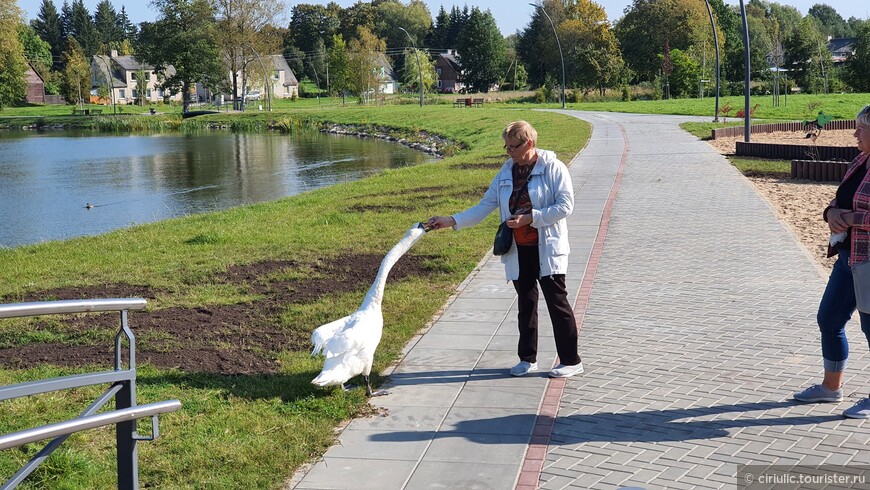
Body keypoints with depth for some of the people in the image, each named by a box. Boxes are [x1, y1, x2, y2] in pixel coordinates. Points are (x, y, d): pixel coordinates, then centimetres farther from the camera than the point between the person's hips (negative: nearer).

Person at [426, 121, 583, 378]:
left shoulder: (553, 168, -8)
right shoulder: (506, 172, 8)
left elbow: (565, 205, -13)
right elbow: (485, 205, 7)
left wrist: (530, 218, -18)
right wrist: (452, 221, -4)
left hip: (546, 248, -5)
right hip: (518, 250, 5)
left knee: (556, 301, -1)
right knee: (526, 303, 12)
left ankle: (571, 361, 9)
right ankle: (528, 359, 23)